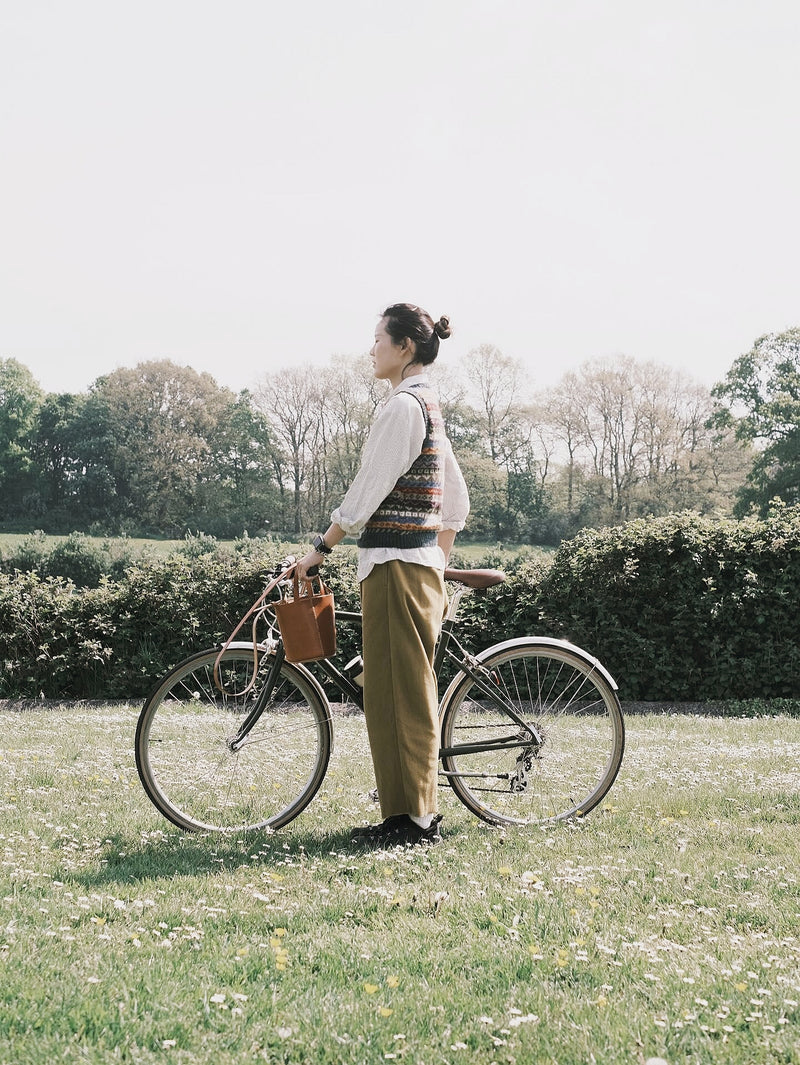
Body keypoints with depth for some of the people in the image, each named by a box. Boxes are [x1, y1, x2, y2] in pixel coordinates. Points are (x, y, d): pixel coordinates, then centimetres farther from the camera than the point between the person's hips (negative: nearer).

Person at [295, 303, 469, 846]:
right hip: (422, 565, 10)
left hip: (395, 566, -10)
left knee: (399, 694, -6)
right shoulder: (430, 406, 18)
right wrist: (439, 562, 26)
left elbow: (367, 492, -16)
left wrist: (321, 548, -8)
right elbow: (457, 501, 21)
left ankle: (412, 818, -1)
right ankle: (421, 811, 18)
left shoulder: (403, 405, -13)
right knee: (412, 694, 12)